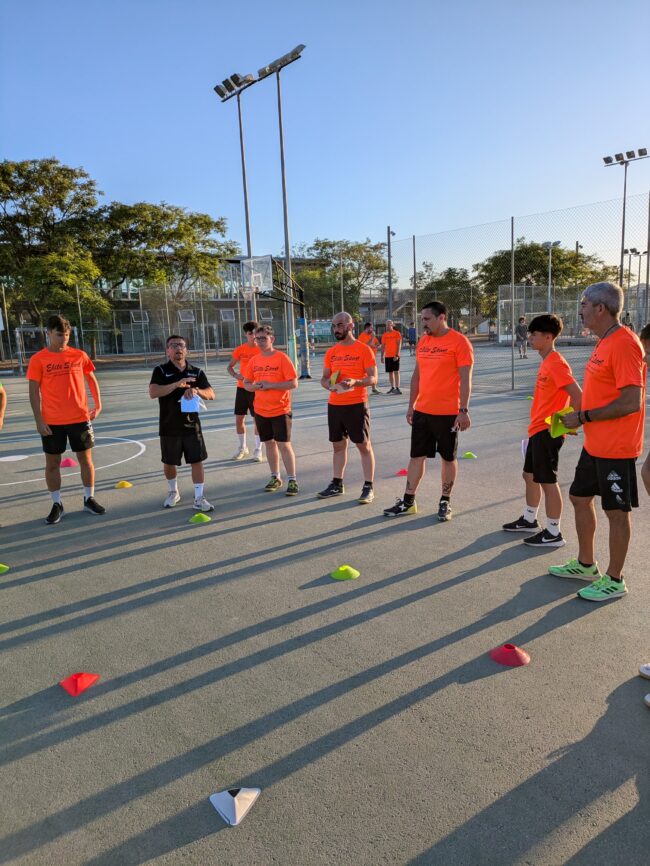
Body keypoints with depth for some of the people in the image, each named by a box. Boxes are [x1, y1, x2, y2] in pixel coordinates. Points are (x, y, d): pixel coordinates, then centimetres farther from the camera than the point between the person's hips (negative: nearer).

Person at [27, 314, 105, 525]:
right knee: (52, 463, 6)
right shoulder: (38, 359, -4)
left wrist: (98, 404, 5)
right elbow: (34, 391, -3)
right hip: (51, 422, -1)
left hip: (80, 418, 2)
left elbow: (91, 379, 14)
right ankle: (57, 505, 18)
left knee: (85, 459, 7)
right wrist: (39, 420, -8)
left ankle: (89, 499, 22)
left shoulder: (79, 355, 2)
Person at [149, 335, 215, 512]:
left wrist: (196, 391, -22)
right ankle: (173, 492, 36)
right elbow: (153, 393, -19)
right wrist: (177, 384, -29)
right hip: (169, 427, -1)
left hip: (192, 425, 1)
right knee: (169, 463, 13)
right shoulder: (161, 371, -4)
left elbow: (211, 394, -1)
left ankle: (199, 499, 8)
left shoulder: (196, 372, 4)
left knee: (197, 461, -1)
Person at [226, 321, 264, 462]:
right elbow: (229, 367, 10)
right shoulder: (240, 350, 2)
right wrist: (236, 375, -11)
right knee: (239, 419, 8)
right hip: (242, 388, 3)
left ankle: (258, 450, 13)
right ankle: (242, 448, 26)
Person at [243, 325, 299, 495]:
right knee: (269, 443, 13)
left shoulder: (282, 358, -9)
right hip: (261, 411, 5)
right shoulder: (254, 360, 6)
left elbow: (293, 383, -14)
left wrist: (271, 385, -21)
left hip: (280, 410, -5)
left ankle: (292, 481, 6)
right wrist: (256, 386, -11)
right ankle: (275, 478, 26)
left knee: (284, 444, -4)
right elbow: (246, 384, 11)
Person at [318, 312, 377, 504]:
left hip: (356, 405, -5)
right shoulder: (331, 352, 10)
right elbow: (324, 378, 14)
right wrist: (329, 385, -9)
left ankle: (368, 487, 8)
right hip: (334, 405, 6)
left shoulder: (364, 349, -6)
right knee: (338, 445, 13)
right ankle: (337, 484, 24)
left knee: (364, 445, 0)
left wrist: (355, 382, -27)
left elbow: (373, 378, -9)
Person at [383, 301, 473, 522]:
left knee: (448, 457, 8)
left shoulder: (459, 342, -9)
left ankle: (445, 502, 22)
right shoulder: (423, 341, 10)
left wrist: (464, 410, -17)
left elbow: (465, 379, -13)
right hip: (422, 411, 6)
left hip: (448, 413, -5)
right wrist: (411, 405, 14)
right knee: (417, 455, 9)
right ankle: (408, 501, 18)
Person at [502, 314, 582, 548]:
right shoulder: (546, 362, 12)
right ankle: (529, 520, 35)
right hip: (537, 430, 10)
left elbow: (577, 395, -23)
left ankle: (553, 533, 8)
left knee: (547, 481, -2)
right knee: (530, 475, 19)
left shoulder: (556, 364, -18)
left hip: (547, 432, -10)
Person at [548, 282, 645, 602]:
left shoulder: (624, 344, -20)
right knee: (580, 497, 18)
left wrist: (584, 417, -18)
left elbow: (631, 402, -24)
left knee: (616, 511, 3)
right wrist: (577, 416, 8)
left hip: (616, 448, -10)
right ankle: (586, 564, 34)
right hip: (594, 444, 10)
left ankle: (614, 580, 19)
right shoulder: (604, 343, 11)